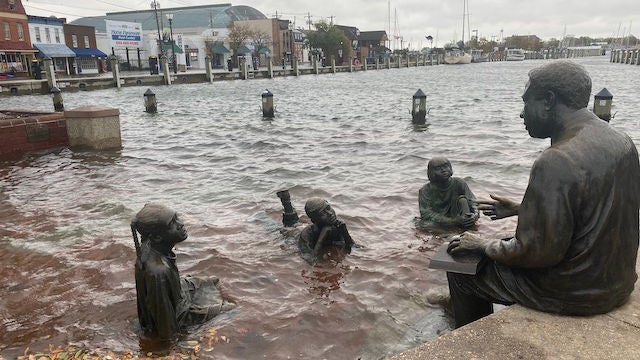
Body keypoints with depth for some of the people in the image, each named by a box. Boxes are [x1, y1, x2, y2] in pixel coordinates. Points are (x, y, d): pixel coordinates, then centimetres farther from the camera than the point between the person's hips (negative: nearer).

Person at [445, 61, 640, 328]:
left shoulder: (556, 163, -29)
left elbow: (538, 252, -26)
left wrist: (483, 245, -9)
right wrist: (521, 210, 14)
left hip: (573, 292, -9)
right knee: (504, 246, 29)